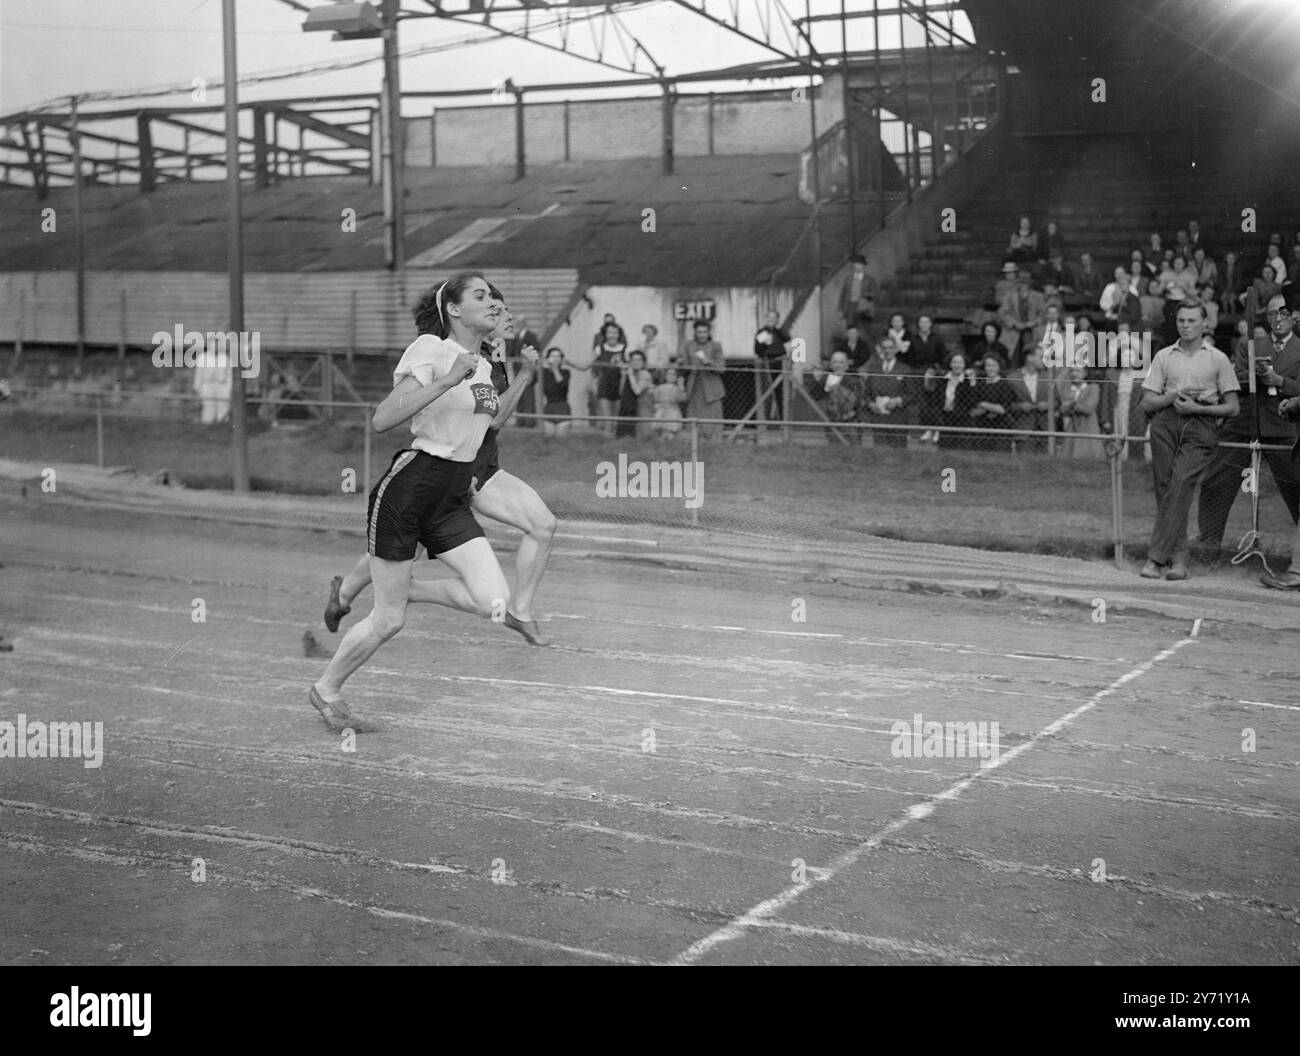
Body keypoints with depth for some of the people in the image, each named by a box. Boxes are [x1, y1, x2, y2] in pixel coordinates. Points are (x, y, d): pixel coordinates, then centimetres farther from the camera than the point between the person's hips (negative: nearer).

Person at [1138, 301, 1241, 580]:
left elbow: (1232, 408, 8)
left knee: (1181, 484, -19)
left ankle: (1156, 557, -23)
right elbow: (1147, 403, 13)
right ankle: (1178, 558, -1)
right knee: (1165, 487, -6)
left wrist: (1197, 407, -6)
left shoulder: (1218, 359, 11)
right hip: (1166, 422, 3)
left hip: (1201, 425, -3)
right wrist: (1174, 395, -4)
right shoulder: (1164, 356, 16)